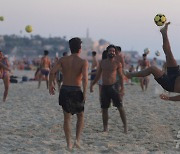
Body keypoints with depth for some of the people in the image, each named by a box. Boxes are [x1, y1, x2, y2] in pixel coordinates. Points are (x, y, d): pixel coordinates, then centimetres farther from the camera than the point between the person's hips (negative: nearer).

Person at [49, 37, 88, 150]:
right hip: (76, 91, -2)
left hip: (64, 90, 2)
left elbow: (52, 72, -9)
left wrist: (50, 84, 4)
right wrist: (85, 92, -13)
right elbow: (85, 78, -20)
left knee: (67, 117, 12)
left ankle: (69, 143, 8)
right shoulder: (83, 62, -7)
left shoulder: (63, 60, 1)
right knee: (81, 116, 18)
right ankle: (77, 140, 4)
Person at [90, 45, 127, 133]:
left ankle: (125, 126, 0)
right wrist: (92, 84, 11)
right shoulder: (102, 62, 9)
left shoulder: (117, 63, -1)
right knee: (104, 109, 5)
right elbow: (98, 75, 18)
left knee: (120, 107, -7)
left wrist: (122, 88, -8)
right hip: (104, 88, 3)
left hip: (113, 87, -3)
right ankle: (105, 129, 14)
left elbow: (121, 76, 1)